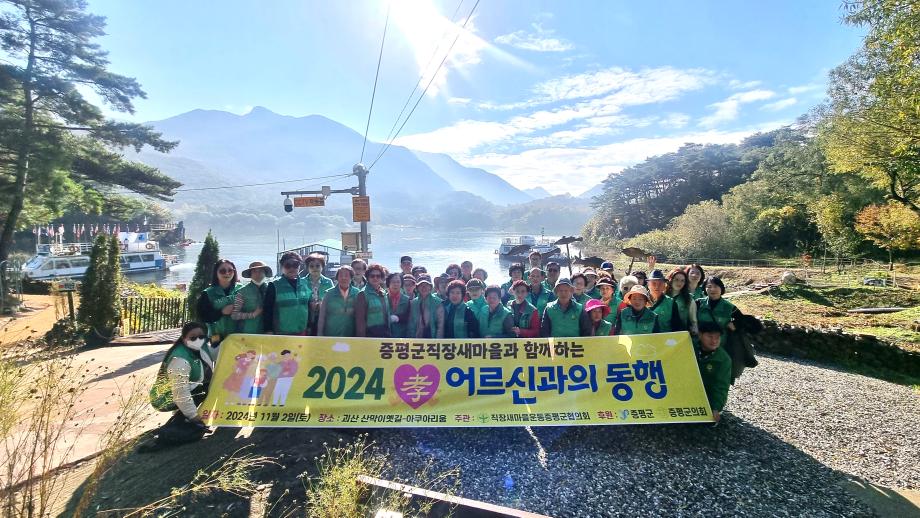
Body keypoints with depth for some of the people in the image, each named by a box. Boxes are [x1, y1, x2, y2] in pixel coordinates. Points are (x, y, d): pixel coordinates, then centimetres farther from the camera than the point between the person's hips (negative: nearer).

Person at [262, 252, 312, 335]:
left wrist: (309, 327, 11)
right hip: (281, 333, -4)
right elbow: (267, 311, -3)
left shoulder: (306, 284, 6)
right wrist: (269, 331, -7)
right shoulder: (274, 286, -4)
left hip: (302, 332, 4)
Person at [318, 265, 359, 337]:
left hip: (351, 337, 1)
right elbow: (322, 317, 4)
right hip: (331, 336, 0)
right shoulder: (329, 294, 0)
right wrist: (320, 335, 3)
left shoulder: (357, 294, 1)